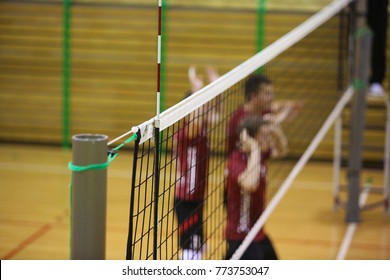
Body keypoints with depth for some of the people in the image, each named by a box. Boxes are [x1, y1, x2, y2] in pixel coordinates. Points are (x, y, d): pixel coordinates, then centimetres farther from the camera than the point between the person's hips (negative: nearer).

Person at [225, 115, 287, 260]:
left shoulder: (259, 154, -2)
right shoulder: (236, 160, -27)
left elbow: (280, 150, 18)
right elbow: (250, 184, -48)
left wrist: (277, 132, -4)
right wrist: (254, 150, -39)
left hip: (257, 231, 10)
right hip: (241, 236, -10)